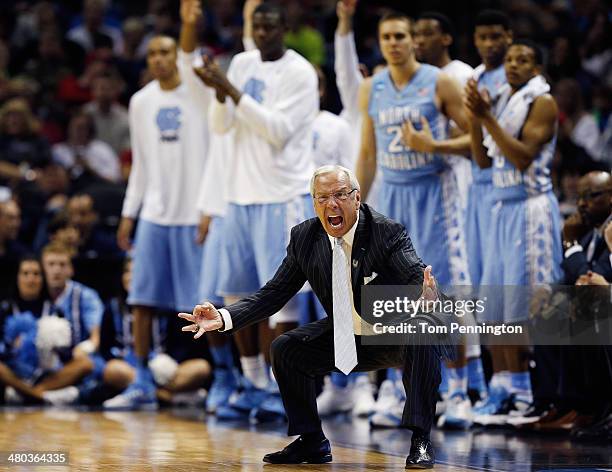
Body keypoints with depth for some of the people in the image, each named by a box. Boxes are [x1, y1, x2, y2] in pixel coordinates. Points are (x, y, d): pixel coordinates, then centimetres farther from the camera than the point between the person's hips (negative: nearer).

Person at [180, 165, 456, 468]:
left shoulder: (388, 232, -21)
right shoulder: (304, 238, -7)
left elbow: (417, 277, -34)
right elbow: (274, 293, -4)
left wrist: (427, 295, -61)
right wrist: (223, 318, -19)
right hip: (346, 340, 5)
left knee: (424, 337, -36)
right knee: (285, 349, -11)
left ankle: (420, 440, -24)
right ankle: (311, 443, 3)